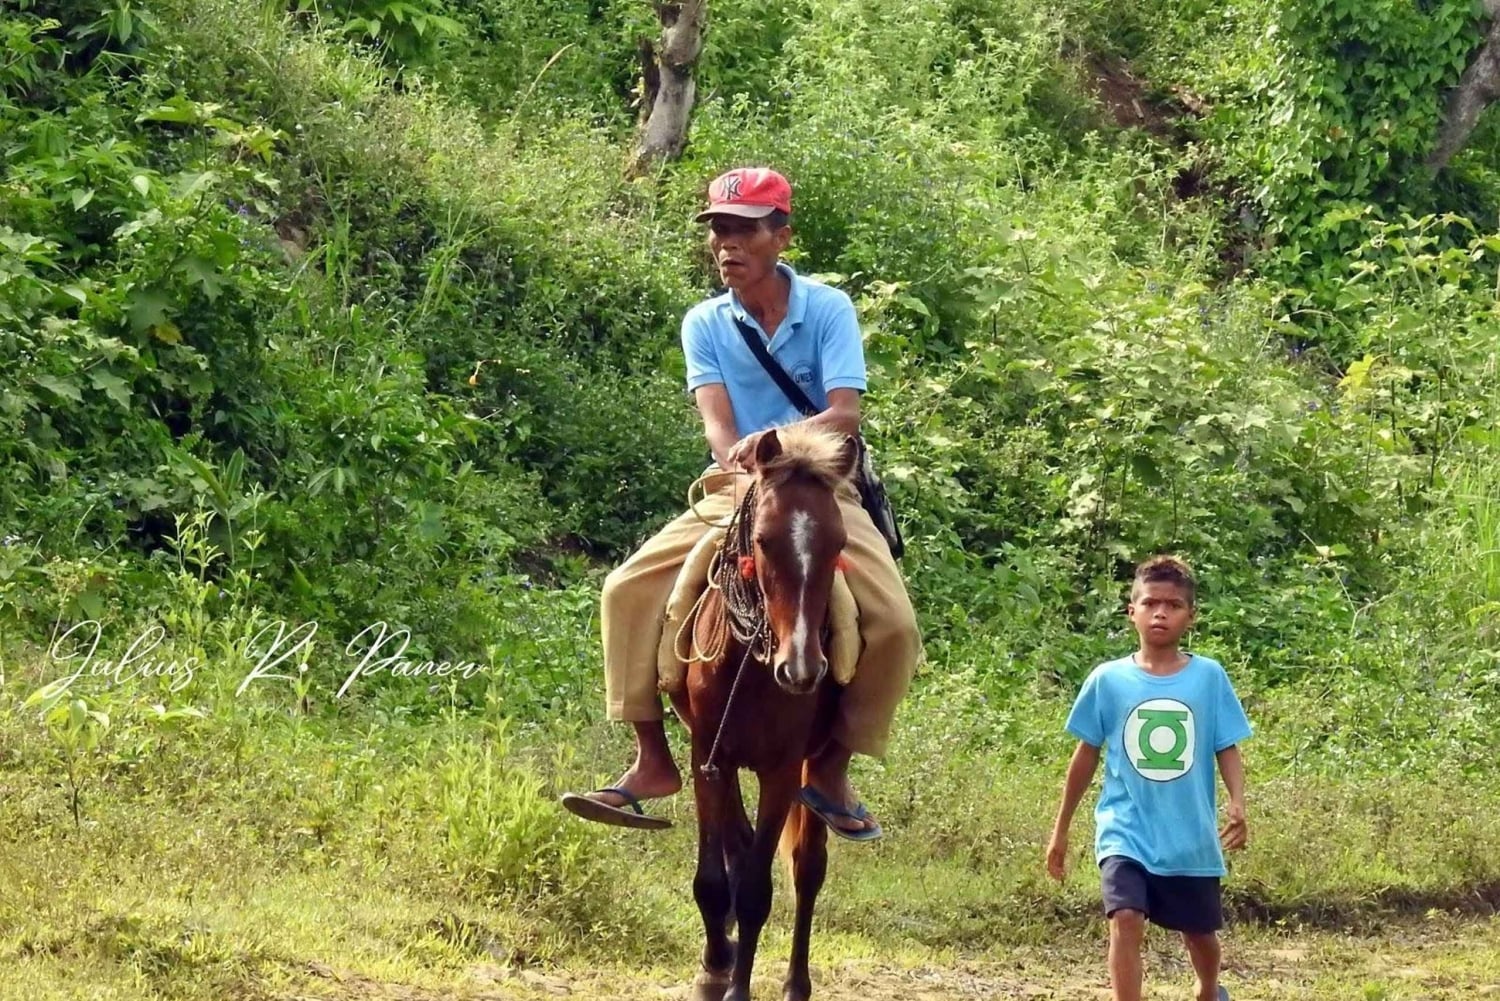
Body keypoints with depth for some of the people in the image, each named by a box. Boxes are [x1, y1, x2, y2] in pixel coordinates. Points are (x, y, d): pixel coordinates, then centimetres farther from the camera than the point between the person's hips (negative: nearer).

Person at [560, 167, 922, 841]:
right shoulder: (705, 324, 2)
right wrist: (741, 468, -34)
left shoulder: (828, 310, -6)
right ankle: (651, 762, -10)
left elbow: (846, 415, -18)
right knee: (630, 589, -17)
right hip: (736, 495, 3)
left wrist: (772, 441, -36)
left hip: (825, 494, -2)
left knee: (894, 624, -25)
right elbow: (717, 424, -11)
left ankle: (833, 768, -4)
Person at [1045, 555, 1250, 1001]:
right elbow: (1087, 754, 6)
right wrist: (1061, 829, 10)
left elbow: (1227, 749, 0)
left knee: (1199, 931, 18)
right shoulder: (1108, 680, -3)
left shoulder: (1209, 677, -4)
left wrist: (1238, 803, -18)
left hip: (1191, 837, 1)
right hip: (1126, 831, -1)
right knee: (1126, 919, -22)